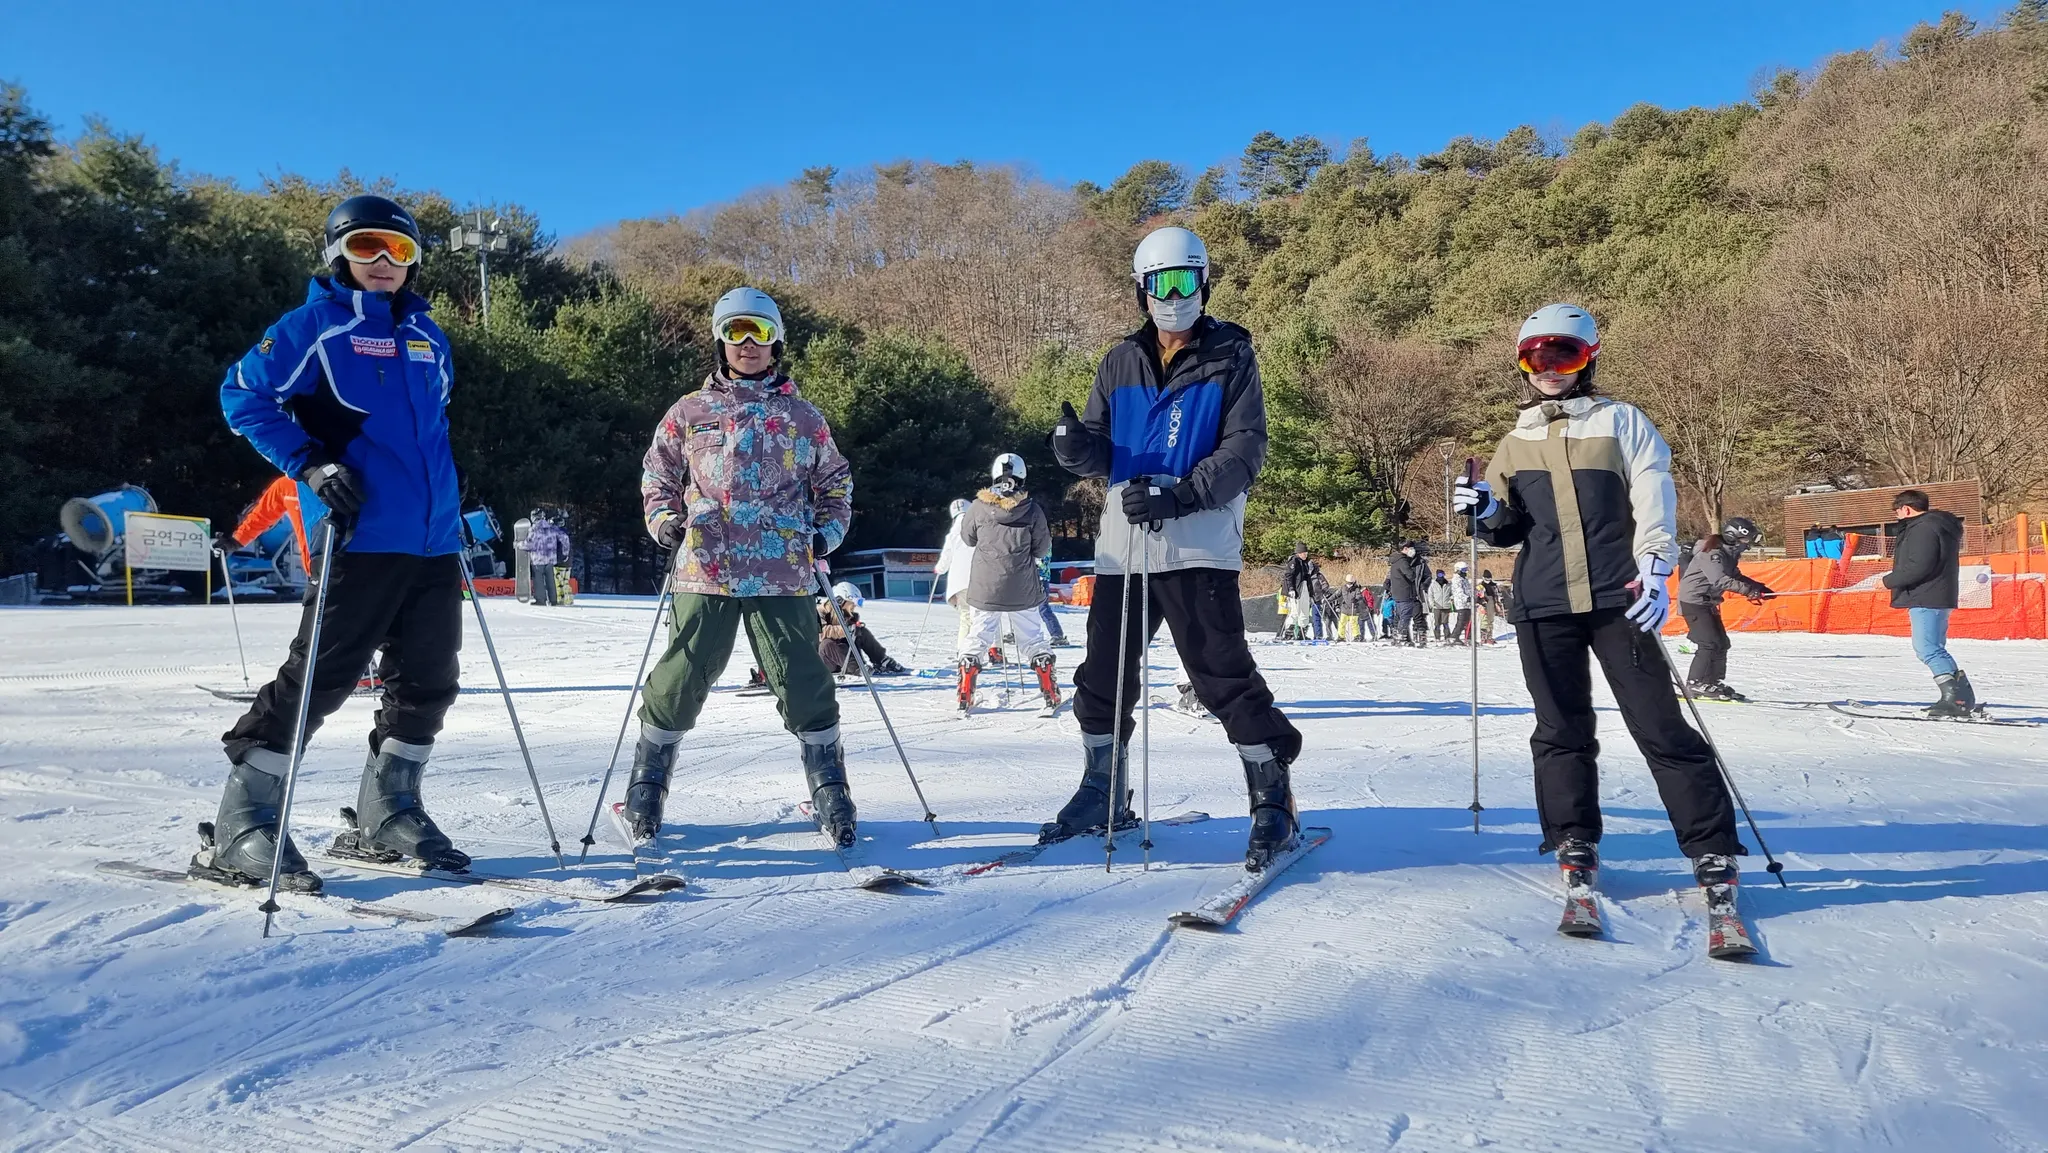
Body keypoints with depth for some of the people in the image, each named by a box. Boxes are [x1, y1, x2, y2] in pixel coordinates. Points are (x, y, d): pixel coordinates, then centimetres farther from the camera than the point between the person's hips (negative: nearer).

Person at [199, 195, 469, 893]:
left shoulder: (428, 337, 18)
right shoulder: (317, 324, 0)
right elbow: (243, 397, -3)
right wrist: (310, 464, -14)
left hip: (435, 544, 7)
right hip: (364, 539, -7)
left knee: (429, 681, 10)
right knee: (320, 677, -7)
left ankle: (385, 815, 24)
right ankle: (241, 828, 4)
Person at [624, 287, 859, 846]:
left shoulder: (804, 417, 12)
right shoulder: (689, 413, 10)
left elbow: (836, 483, 21)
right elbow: (656, 476, 20)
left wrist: (826, 533, 6)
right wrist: (666, 521, 3)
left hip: (784, 574, 0)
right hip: (706, 573, 0)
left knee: (803, 683, -1)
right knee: (680, 679, 3)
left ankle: (830, 790, 13)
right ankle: (646, 786, 21)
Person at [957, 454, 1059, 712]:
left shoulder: (978, 507, -9)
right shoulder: (1032, 510, -10)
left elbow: (967, 538, 7)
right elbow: (1042, 549, -1)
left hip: (985, 591, 0)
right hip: (1023, 592, 0)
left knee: (976, 641, 12)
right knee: (1033, 640, 14)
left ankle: (965, 697, 10)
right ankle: (1051, 694, 16)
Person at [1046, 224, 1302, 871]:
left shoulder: (1230, 357, 3)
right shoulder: (1121, 363, 15)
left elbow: (1246, 449, -7)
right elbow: (1101, 452, 13)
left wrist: (1181, 494, -20)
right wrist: (1077, 446, -12)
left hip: (1198, 543, -5)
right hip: (1123, 541, 5)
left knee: (1221, 670, -9)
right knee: (1104, 672, 10)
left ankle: (1273, 799, 4)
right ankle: (1103, 792, 27)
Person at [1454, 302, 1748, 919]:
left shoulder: (1620, 422, 6)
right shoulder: (1516, 441, 16)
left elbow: (1654, 500, -1)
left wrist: (1654, 571, -14)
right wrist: (1485, 510, -2)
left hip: (1617, 597, -3)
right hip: (1542, 604, 3)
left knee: (1659, 724, -4)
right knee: (1561, 729, 6)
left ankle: (1713, 850, 4)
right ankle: (1574, 845, 16)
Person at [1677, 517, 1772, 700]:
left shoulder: (1730, 553, 9)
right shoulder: (1712, 552, -20)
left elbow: (1736, 576, 16)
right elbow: (1721, 580, -33)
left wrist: (1760, 587, 3)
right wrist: (1749, 590, -39)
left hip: (1708, 602, 10)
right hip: (1693, 600, -10)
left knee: (1722, 643, 9)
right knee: (1710, 642, -15)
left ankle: (1715, 682, 16)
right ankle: (1696, 683, -11)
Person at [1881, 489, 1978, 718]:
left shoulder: (1924, 528, -15)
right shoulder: (1937, 525, 19)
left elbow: (1918, 567, -23)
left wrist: (1889, 581, -12)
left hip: (1927, 599, -11)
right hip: (1935, 598, 11)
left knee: (1929, 650, -15)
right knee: (1933, 649, 15)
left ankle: (1959, 699, -20)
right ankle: (1961, 699, 16)